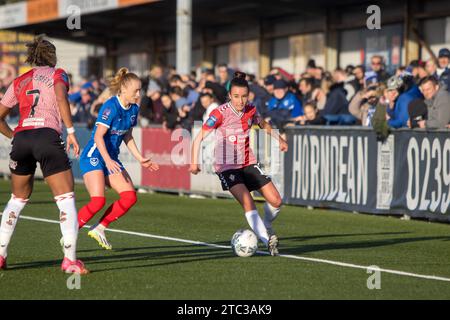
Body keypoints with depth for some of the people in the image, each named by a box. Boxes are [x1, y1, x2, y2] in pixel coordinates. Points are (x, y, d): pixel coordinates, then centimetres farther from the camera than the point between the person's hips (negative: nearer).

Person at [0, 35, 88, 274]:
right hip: (48, 136, -4)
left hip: (21, 138, 5)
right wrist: (70, 131, -10)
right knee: (66, 199, -2)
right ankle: (70, 259, -12)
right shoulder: (57, 74, 13)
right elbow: (60, 97, -10)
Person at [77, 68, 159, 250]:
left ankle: (99, 229, 5)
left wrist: (140, 158, 13)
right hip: (93, 157, -8)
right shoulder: (111, 106, -18)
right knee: (98, 200, -21)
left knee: (130, 197, -4)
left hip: (111, 159, 8)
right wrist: (108, 160, -31)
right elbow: (98, 136, -21)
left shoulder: (133, 109, 6)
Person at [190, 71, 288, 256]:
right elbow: (200, 137, -15)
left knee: (276, 201, 1)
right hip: (227, 167, -5)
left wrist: (279, 139, 22)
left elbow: (264, 125, 24)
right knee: (248, 202, -25)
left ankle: (266, 226, 31)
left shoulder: (251, 111, 0)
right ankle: (267, 241, -23)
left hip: (248, 164, 5)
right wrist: (194, 162, -23)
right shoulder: (220, 113, -15)